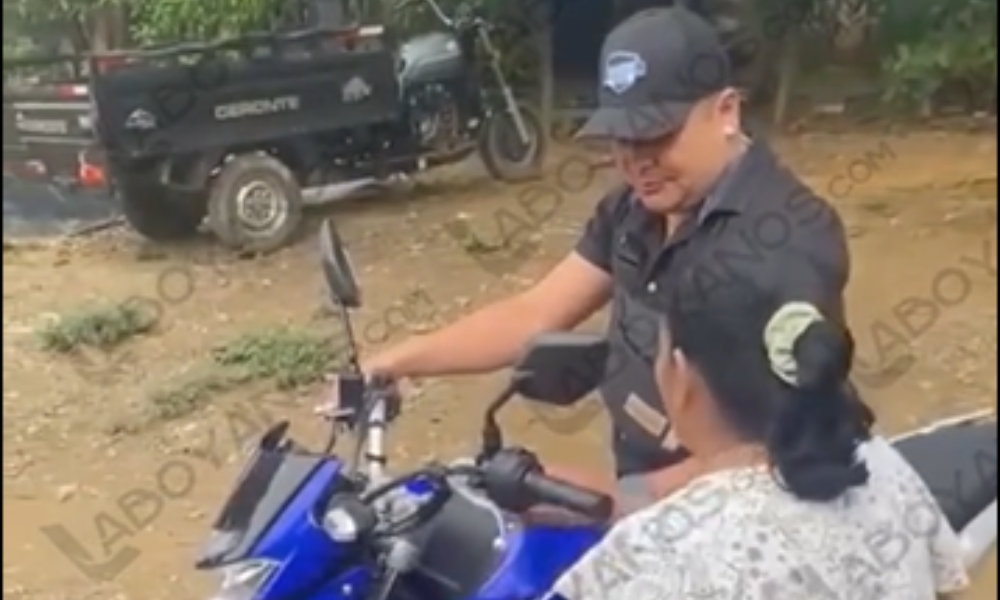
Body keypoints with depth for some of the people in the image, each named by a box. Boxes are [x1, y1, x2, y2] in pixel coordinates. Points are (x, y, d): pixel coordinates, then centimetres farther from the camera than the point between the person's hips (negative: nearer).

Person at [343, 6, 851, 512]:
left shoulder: (786, 238, -21)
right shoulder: (635, 210, 4)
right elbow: (535, 314, 4)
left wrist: (624, 499, -33)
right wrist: (393, 362, -5)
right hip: (643, 499, 7)